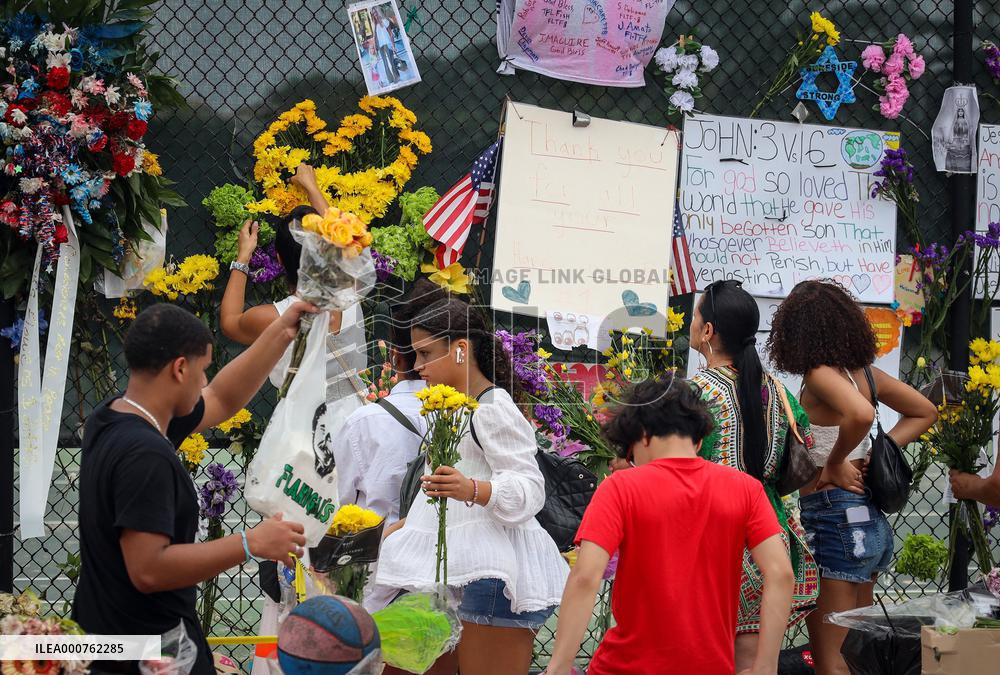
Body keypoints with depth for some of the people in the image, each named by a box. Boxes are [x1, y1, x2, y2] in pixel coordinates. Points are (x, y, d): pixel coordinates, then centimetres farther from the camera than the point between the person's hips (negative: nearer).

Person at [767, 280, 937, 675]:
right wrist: (873, 456, 10)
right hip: (870, 519, 9)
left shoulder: (821, 374, -15)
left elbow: (861, 413, -35)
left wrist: (835, 464, -18)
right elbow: (924, 412, 19)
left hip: (833, 520, -8)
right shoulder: (863, 370, 8)